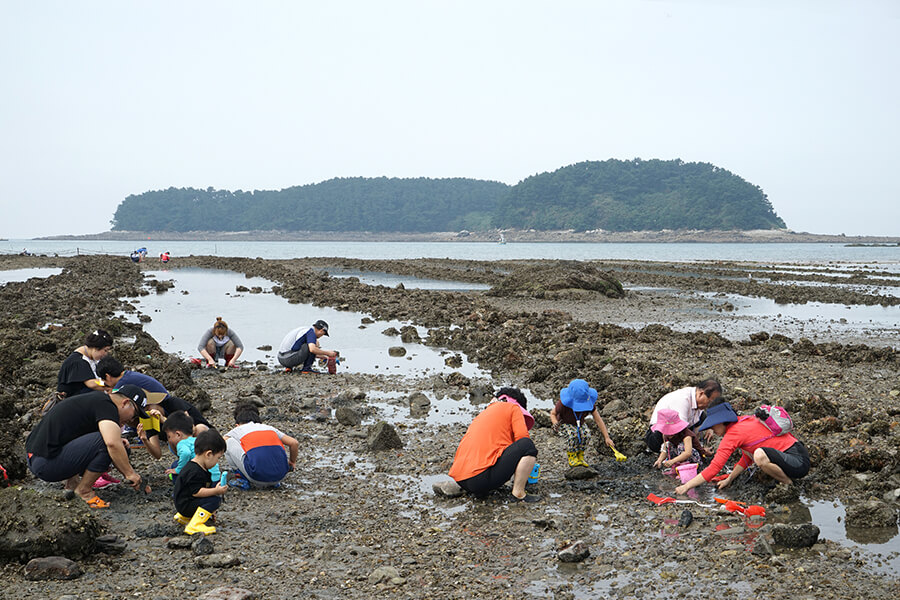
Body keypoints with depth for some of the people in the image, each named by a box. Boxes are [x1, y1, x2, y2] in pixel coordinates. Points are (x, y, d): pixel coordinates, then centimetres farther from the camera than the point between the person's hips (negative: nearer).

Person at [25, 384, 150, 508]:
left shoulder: (97, 398, 17)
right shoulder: (107, 406, -12)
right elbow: (112, 443, -28)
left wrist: (118, 443, 14)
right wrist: (130, 473, -16)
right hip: (46, 464, -10)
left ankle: (72, 481, 13)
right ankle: (84, 490, -5)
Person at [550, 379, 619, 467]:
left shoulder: (589, 401, -28)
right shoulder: (563, 403, -36)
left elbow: (598, 419, -20)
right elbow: (553, 413, -16)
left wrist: (607, 437, -21)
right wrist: (555, 424, -38)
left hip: (579, 422, 3)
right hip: (564, 422, -3)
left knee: (586, 435, -27)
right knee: (573, 434, -34)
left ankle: (580, 456, -3)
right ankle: (572, 458, -12)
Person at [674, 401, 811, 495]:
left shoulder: (733, 434, -16)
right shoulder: (745, 421, 11)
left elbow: (714, 468, -19)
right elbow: (747, 458, 23)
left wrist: (686, 486, -13)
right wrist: (729, 479, 20)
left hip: (799, 462, -10)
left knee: (760, 455, -34)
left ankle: (788, 482, -9)